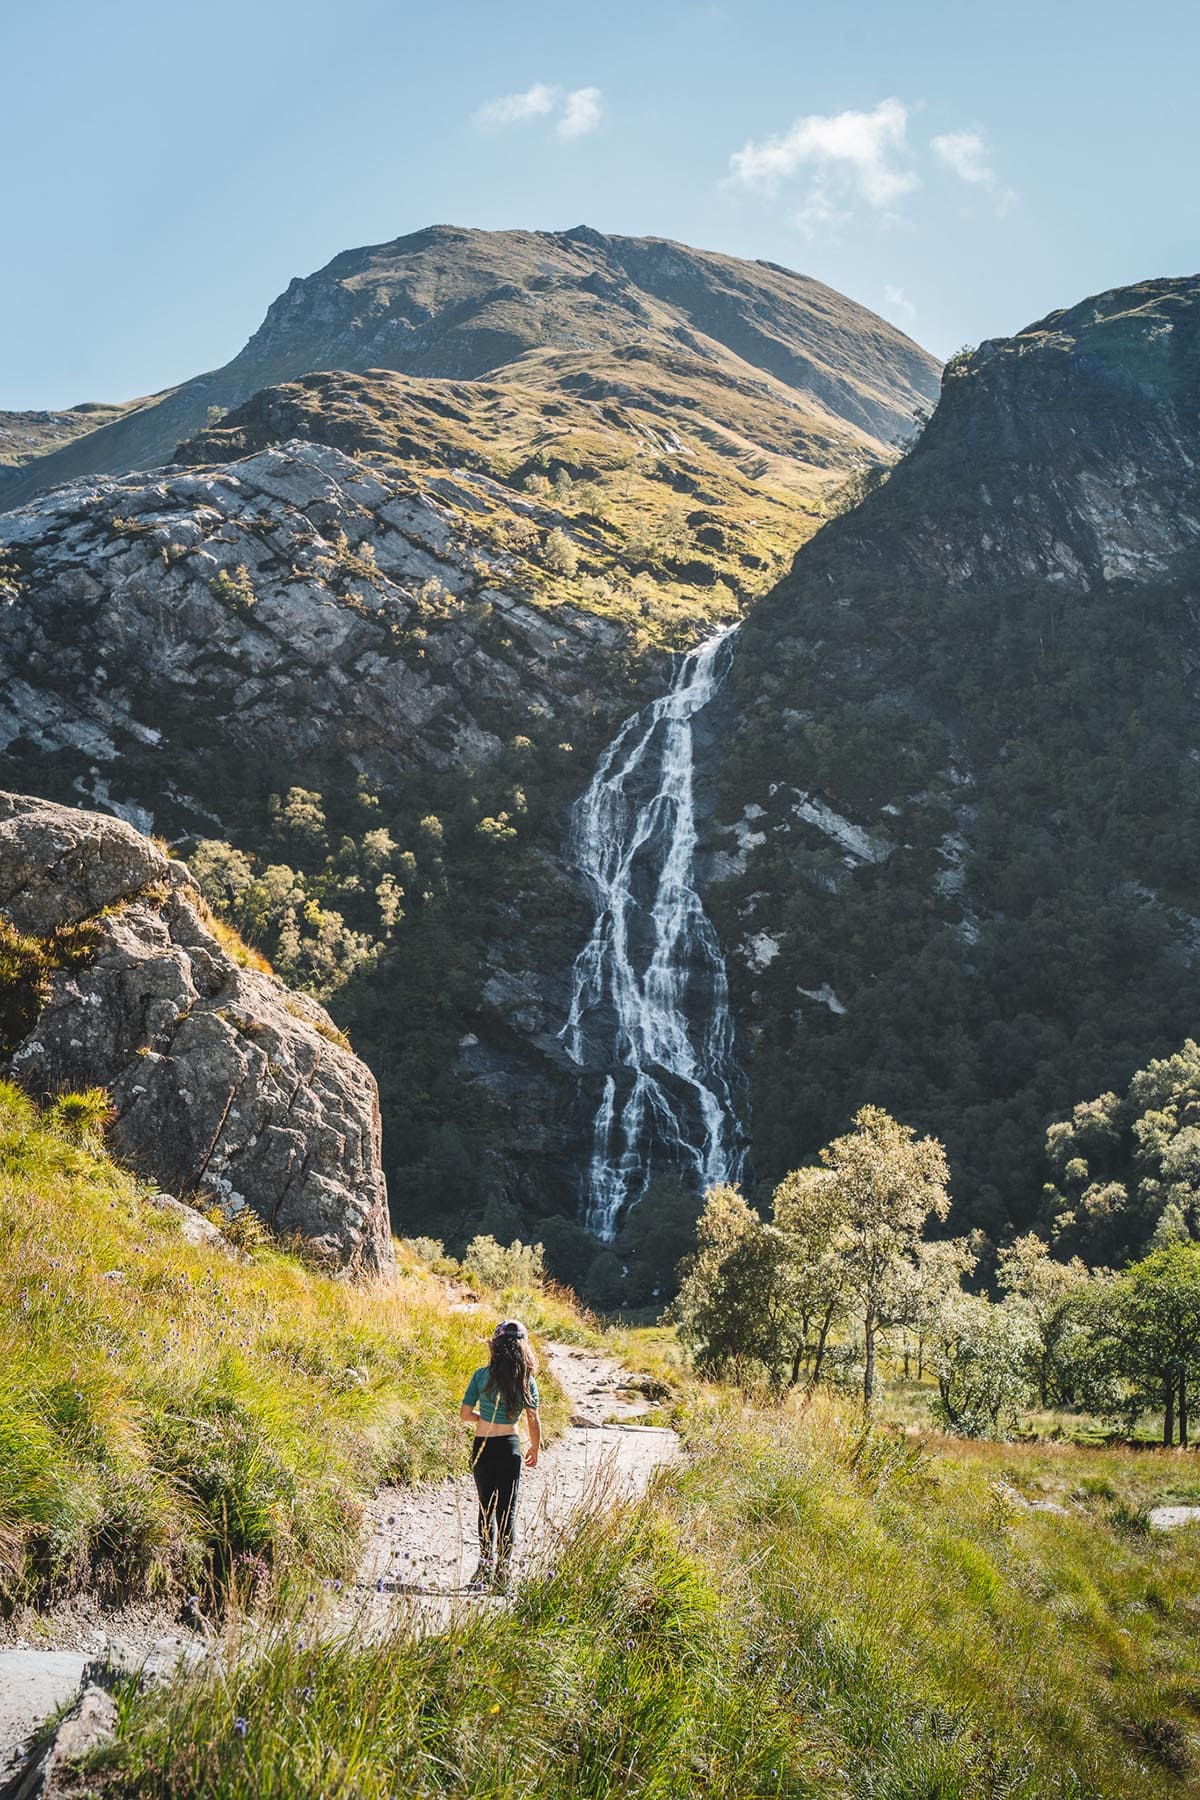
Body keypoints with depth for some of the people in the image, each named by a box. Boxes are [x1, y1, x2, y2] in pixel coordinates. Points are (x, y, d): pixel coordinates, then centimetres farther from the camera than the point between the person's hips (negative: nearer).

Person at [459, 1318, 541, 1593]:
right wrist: (535, 1449, 12)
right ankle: (503, 1572, 7)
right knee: (507, 1509, 8)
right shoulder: (527, 1380, -7)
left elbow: (464, 1414, -8)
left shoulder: (482, 1375, -10)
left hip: (483, 1448, 0)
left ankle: (486, 1563, 6)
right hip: (510, 1448, 0)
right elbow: (533, 1422, -4)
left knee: (487, 1507, 15)